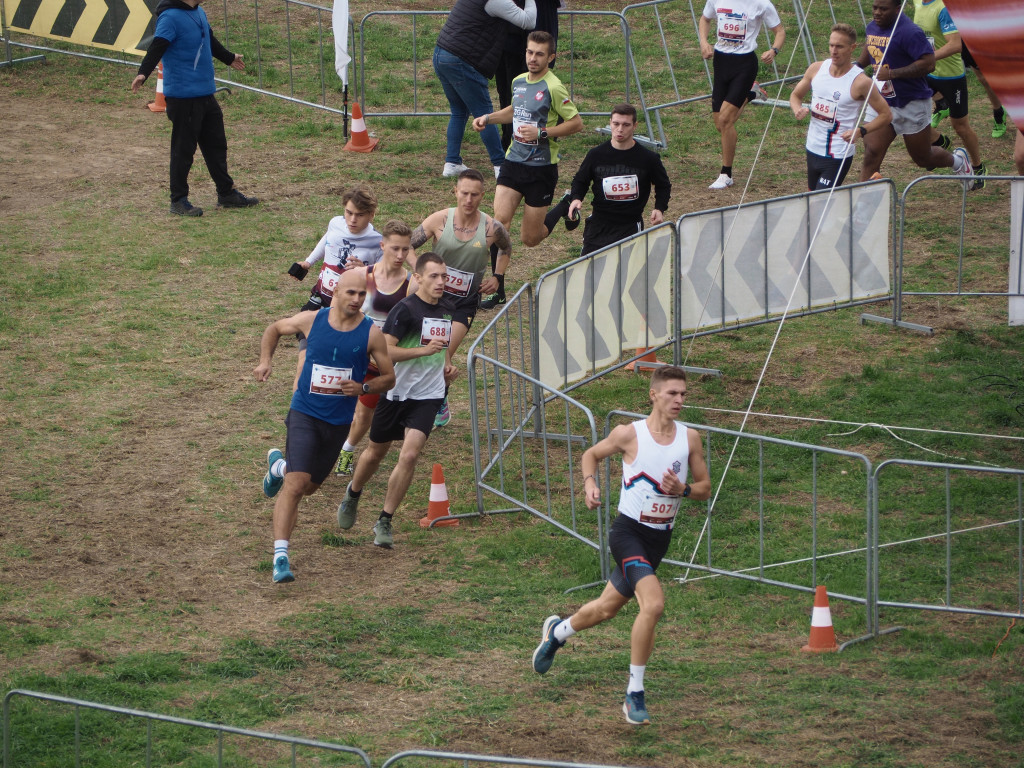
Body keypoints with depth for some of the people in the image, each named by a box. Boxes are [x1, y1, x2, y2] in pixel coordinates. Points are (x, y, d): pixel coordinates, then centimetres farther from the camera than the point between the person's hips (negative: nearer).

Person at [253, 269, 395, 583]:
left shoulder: (371, 334, -8)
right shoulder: (312, 320, -7)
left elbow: (389, 377, 2)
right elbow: (275, 329, 13)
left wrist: (363, 387, -18)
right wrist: (265, 360, -2)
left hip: (339, 422, 3)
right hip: (305, 415, -3)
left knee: (309, 486, 20)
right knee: (295, 485, -19)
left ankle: (279, 465, 54)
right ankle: (280, 557, -17)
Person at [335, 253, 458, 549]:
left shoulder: (446, 310, 8)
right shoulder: (405, 310, -15)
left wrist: (447, 365, 10)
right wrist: (423, 350, -29)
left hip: (428, 395, 3)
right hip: (396, 392, -3)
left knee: (409, 455, -13)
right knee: (376, 452, 15)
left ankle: (385, 522, -3)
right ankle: (353, 495, 45)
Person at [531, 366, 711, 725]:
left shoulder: (689, 438, 0)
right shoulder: (629, 434, -10)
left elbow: (705, 487, 8)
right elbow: (591, 455, 8)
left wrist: (683, 489, -13)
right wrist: (590, 483, -11)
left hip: (660, 538, 6)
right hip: (628, 531, -6)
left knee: (606, 608, 20)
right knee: (653, 603, -25)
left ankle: (557, 632, 51)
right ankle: (634, 694, -13)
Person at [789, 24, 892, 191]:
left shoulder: (860, 82, -16)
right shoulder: (816, 69, 0)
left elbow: (886, 115, -10)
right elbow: (796, 95, 16)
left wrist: (860, 131, -25)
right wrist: (798, 110, -8)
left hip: (838, 155, -7)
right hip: (813, 150, 7)